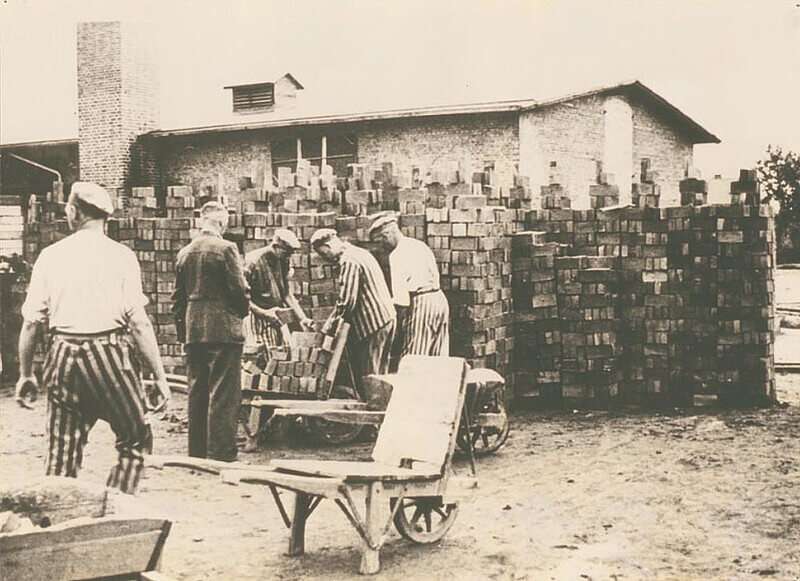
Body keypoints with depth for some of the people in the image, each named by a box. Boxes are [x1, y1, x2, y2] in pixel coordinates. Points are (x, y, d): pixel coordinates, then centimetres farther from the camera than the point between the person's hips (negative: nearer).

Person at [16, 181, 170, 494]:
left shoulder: (51, 255, 4)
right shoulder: (120, 256, -3)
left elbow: (31, 322, 3)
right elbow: (139, 322, -9)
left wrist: (25, 374, 14)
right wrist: (160, 377, -5)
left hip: (63, 355, 3)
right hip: (109, 354, -3)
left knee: (62, 451, 11)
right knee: (135, 440, 12)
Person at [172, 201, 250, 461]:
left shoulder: (184, 252, 10)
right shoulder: (225, 248, -9)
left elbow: (178, 296, 13)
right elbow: (239, 290, -11)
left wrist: (182, 329, 19)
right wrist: (243, 310, 9)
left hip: (192, 331, 6)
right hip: (223, 330, -6)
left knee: (197, 393, 12)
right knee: (224, 394, -3)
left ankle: (197, 452, 18)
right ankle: (221, 453, -3)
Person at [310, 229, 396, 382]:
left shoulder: (348, 261, -16)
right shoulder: (360, 253, 16)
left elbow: (347, 299, -20)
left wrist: (331, 321, -8)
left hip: (372, 322, -10)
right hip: (386, 317, 10)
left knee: (368, 375, -3)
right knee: (379, 371, 15)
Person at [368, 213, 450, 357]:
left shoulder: (397, 255, -10)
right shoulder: (419, 245, 17)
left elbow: (401, 297, -16)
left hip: (420, 303, -9)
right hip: (439, 298, 9)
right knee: (438, 358, 10)